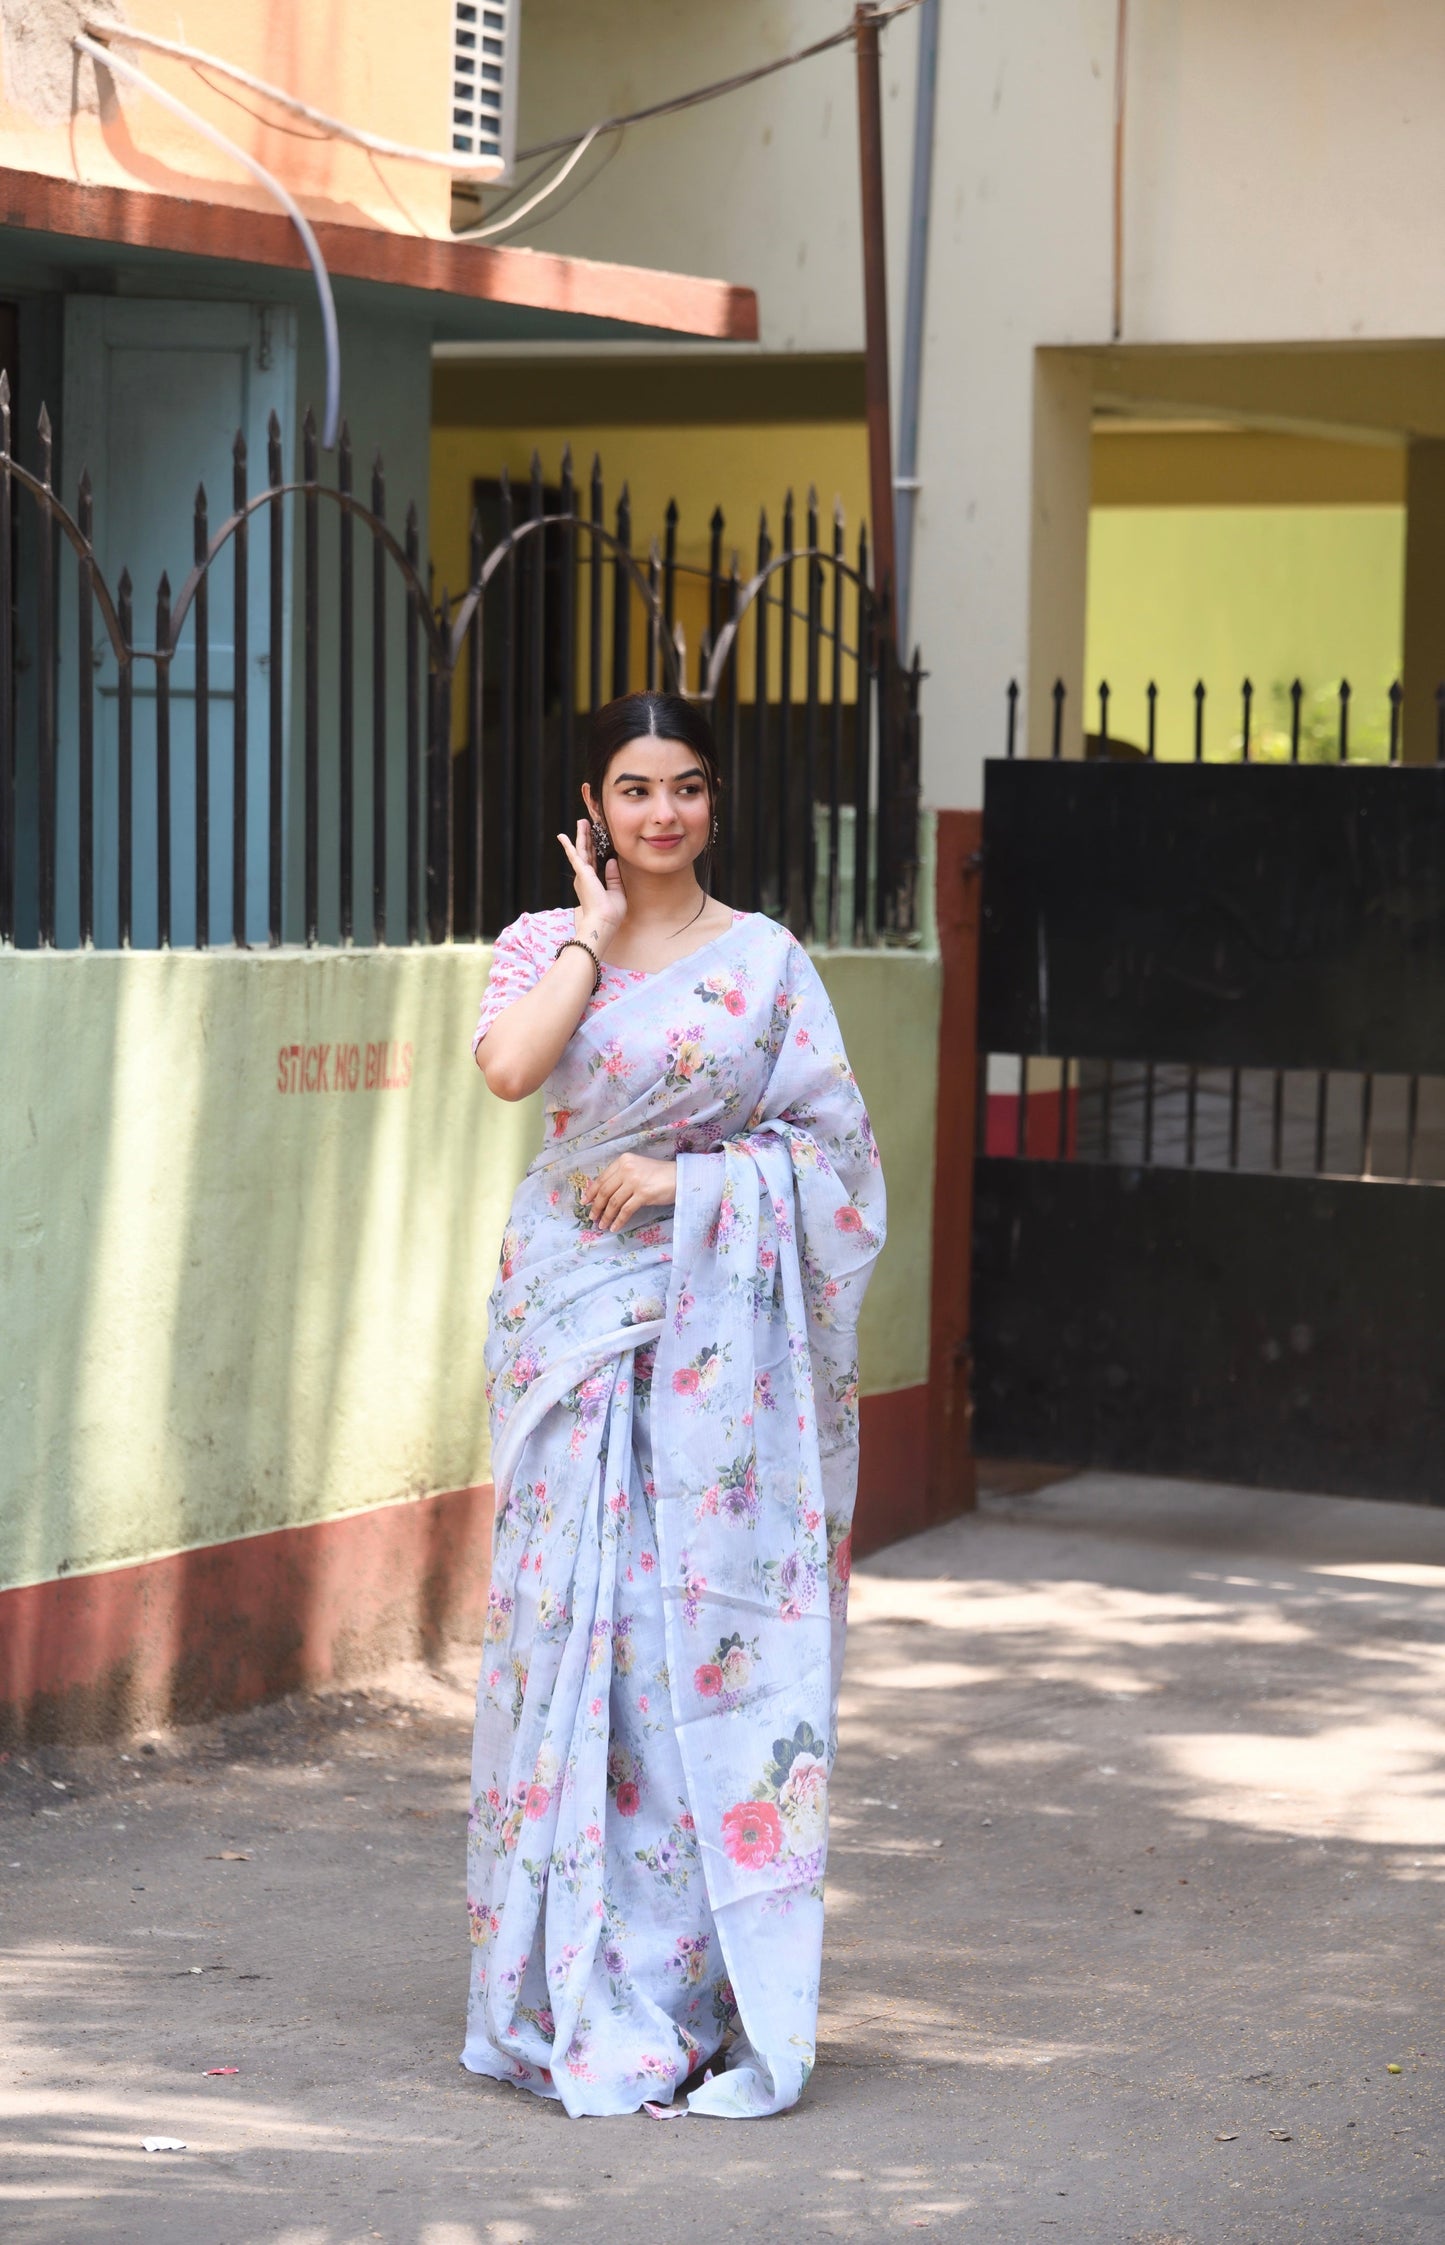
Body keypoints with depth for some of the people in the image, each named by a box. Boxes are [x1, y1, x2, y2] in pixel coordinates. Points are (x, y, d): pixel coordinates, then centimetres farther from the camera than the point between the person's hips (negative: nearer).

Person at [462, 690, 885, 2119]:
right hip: (577, 1309, 1)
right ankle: (584, 1990, 6)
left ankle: (709, 1987, 3)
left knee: (718, 1621, -3)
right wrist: (597, 930, -6)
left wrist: (687, 1175, -9)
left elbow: (836, 1142, 2)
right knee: (577, 1614, -2)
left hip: (721, 1327, -1)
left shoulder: (765, 961, 5)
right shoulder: (543, 946, 6)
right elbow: (508, 1066, -15)